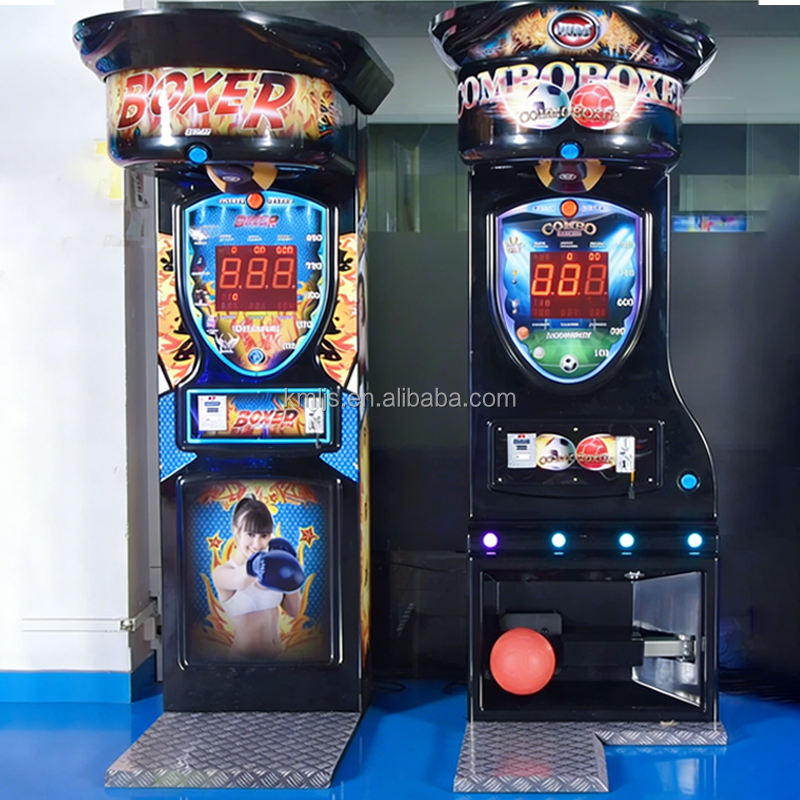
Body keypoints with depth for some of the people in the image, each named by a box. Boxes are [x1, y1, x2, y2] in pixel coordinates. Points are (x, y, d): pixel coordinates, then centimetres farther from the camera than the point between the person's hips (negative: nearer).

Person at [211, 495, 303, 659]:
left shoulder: (268, 566, 3)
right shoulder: (221, 573, -12)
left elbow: (293, 611, 6)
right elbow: (238, 580, -36)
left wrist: (290, 570, -5)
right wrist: (253, 567, -57)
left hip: (277, 652, 4)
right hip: (245, 656, -4)